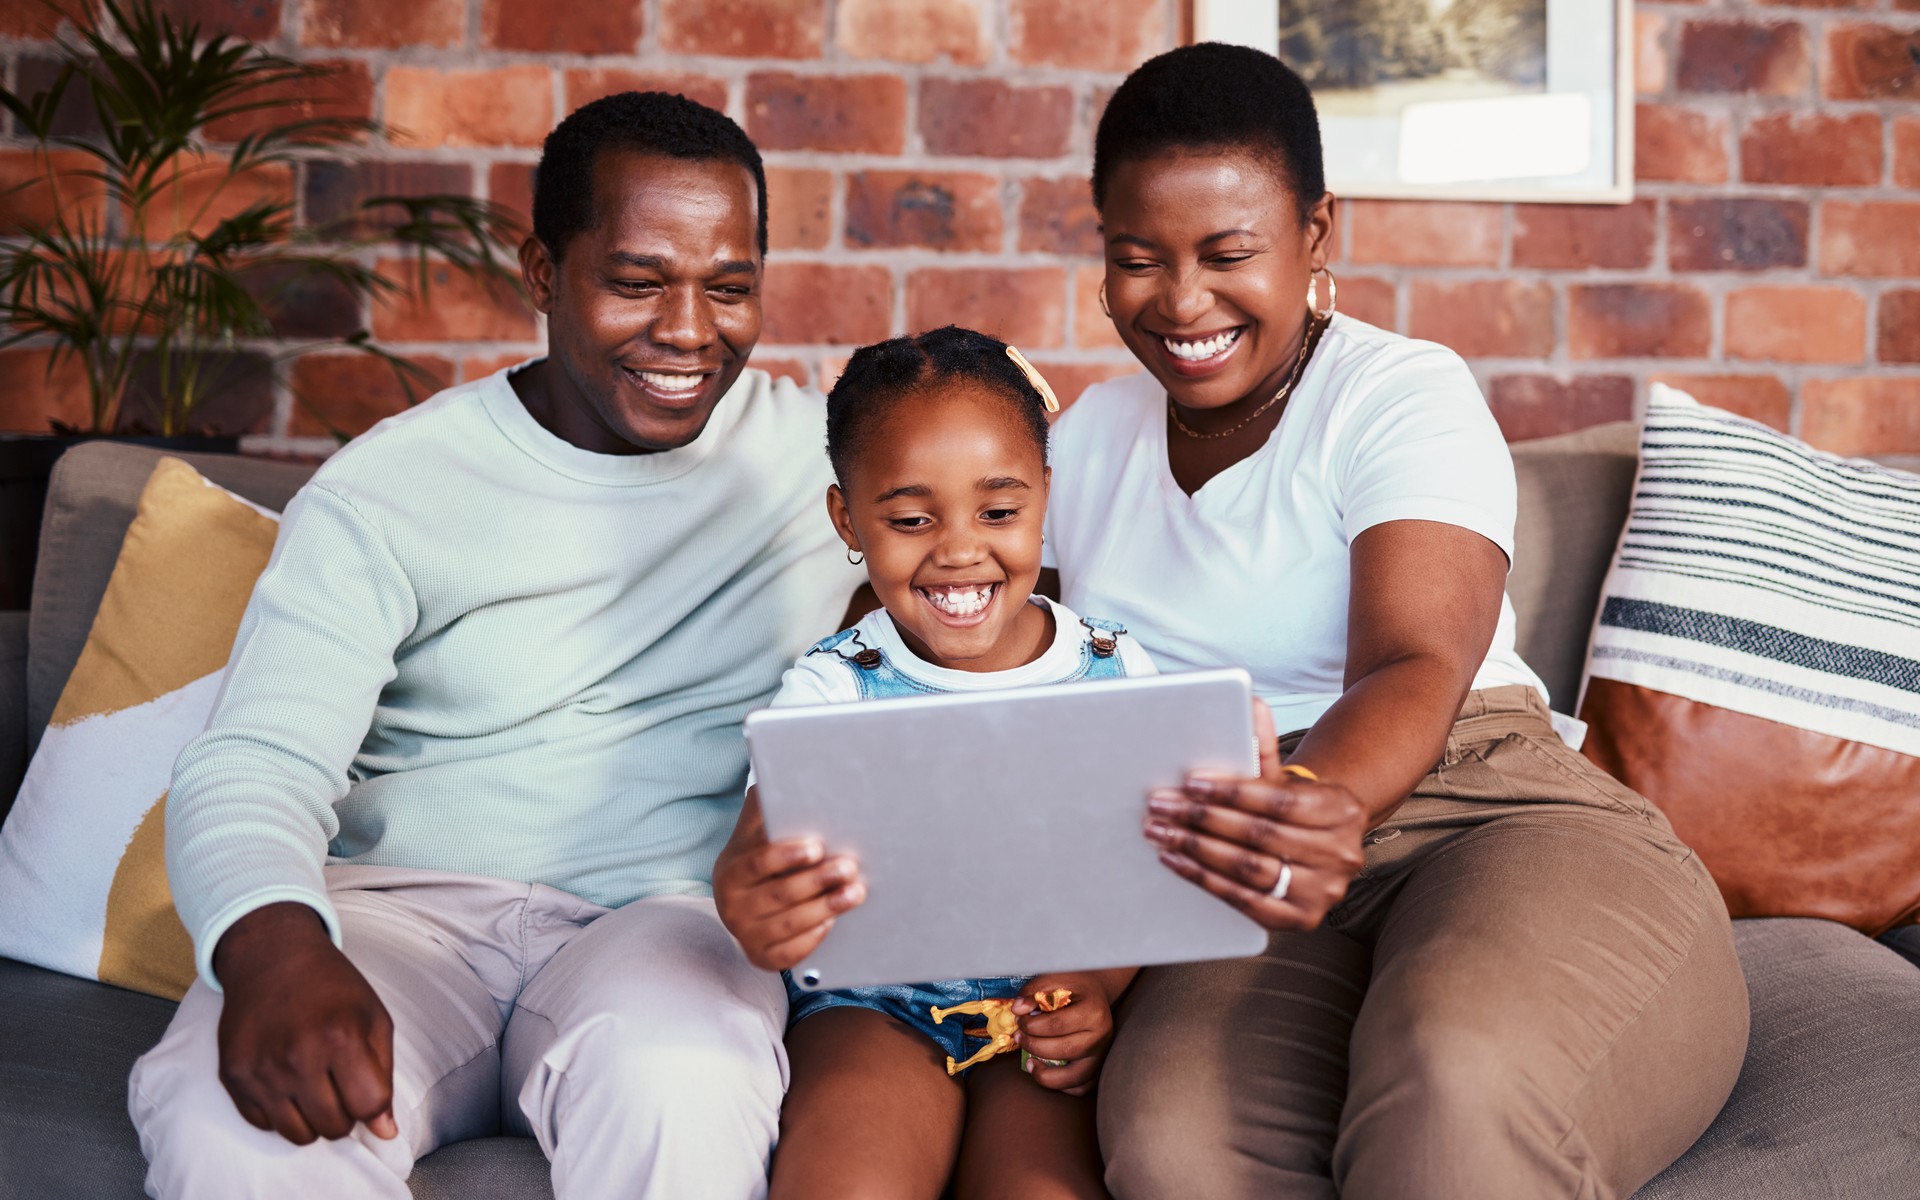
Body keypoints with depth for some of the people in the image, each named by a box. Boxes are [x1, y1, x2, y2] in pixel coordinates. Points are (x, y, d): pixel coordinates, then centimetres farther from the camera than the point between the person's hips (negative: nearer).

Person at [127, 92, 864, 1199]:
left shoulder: (828, 452, 7)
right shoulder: (383, 496, 0)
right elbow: (253, 770, -9)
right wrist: (273, 944, -34)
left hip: (667, 911, 1)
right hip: (406, 905, 0)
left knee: (679, 1086, -37)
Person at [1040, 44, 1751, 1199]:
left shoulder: (1404, 394, 1)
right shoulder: (1086, 440, 20)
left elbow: (1414, 670, -15)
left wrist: (1328, 803, -38)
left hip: (1491, 824, -3)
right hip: (1258, 891, 4)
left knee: (1456, 1083, -40)